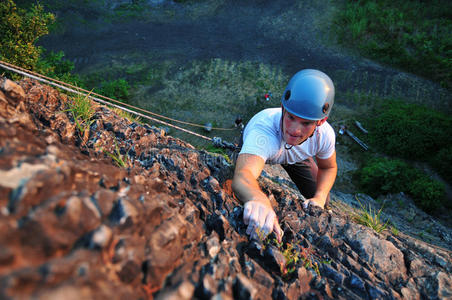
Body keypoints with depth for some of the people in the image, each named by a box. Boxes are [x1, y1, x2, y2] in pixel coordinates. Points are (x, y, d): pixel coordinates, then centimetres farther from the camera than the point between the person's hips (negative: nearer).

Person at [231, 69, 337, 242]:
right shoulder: (263, 131, -53)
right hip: (258, 151, -2)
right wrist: (259, 199, -94)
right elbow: (242, 176, -71)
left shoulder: (325, 134, -34)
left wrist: (320, 197, -29)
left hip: (296, 157, 3)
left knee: (321, 202, 5)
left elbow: (328, 167, -11)